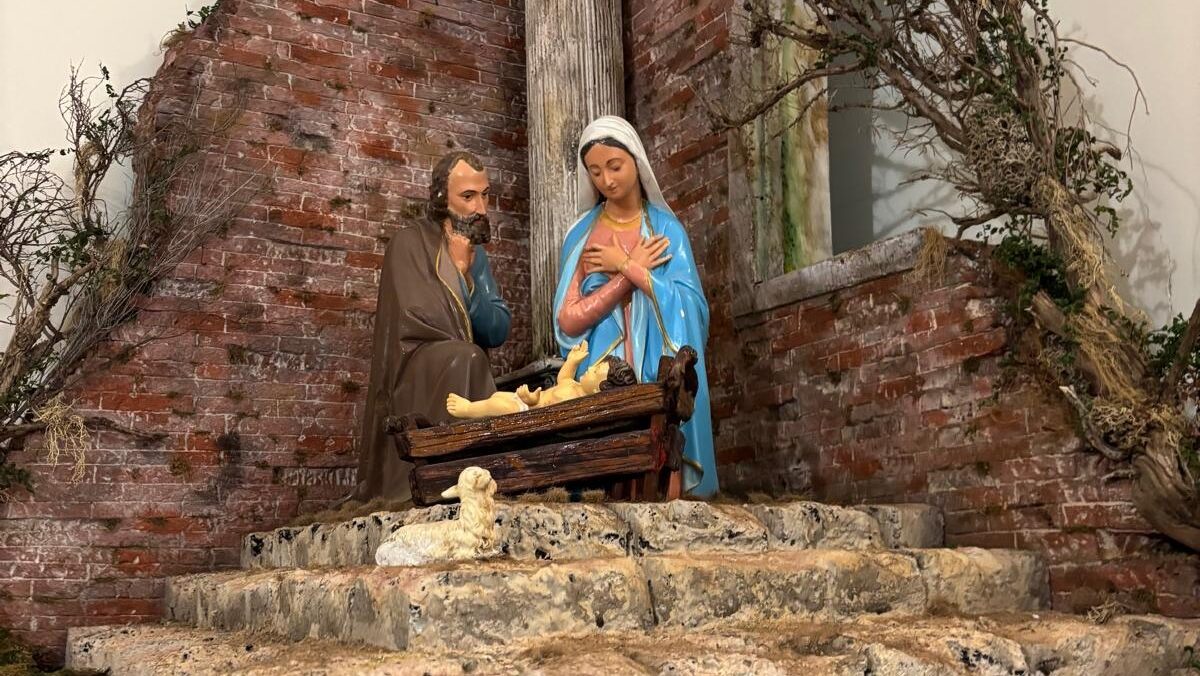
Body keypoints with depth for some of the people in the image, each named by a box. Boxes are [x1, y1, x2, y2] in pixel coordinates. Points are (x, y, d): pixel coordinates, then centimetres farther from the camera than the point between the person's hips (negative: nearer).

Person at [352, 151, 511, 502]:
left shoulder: (476, 254, 15)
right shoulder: (409, 242, -3)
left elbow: (498, 333, 3)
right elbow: (418, 322, -17)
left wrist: (467, 274, -8)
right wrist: (458, 268, -6)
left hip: (460, 373, 6)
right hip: (415, 382, -6)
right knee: (464, 360, -32)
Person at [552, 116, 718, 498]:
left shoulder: (666, 228, 5)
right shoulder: (580, 234, 7)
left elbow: (691, 307, -8)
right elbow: (568, 321, -4)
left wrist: (625, 266, -7)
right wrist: (633, 272, -7)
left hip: (659, 377, 0)